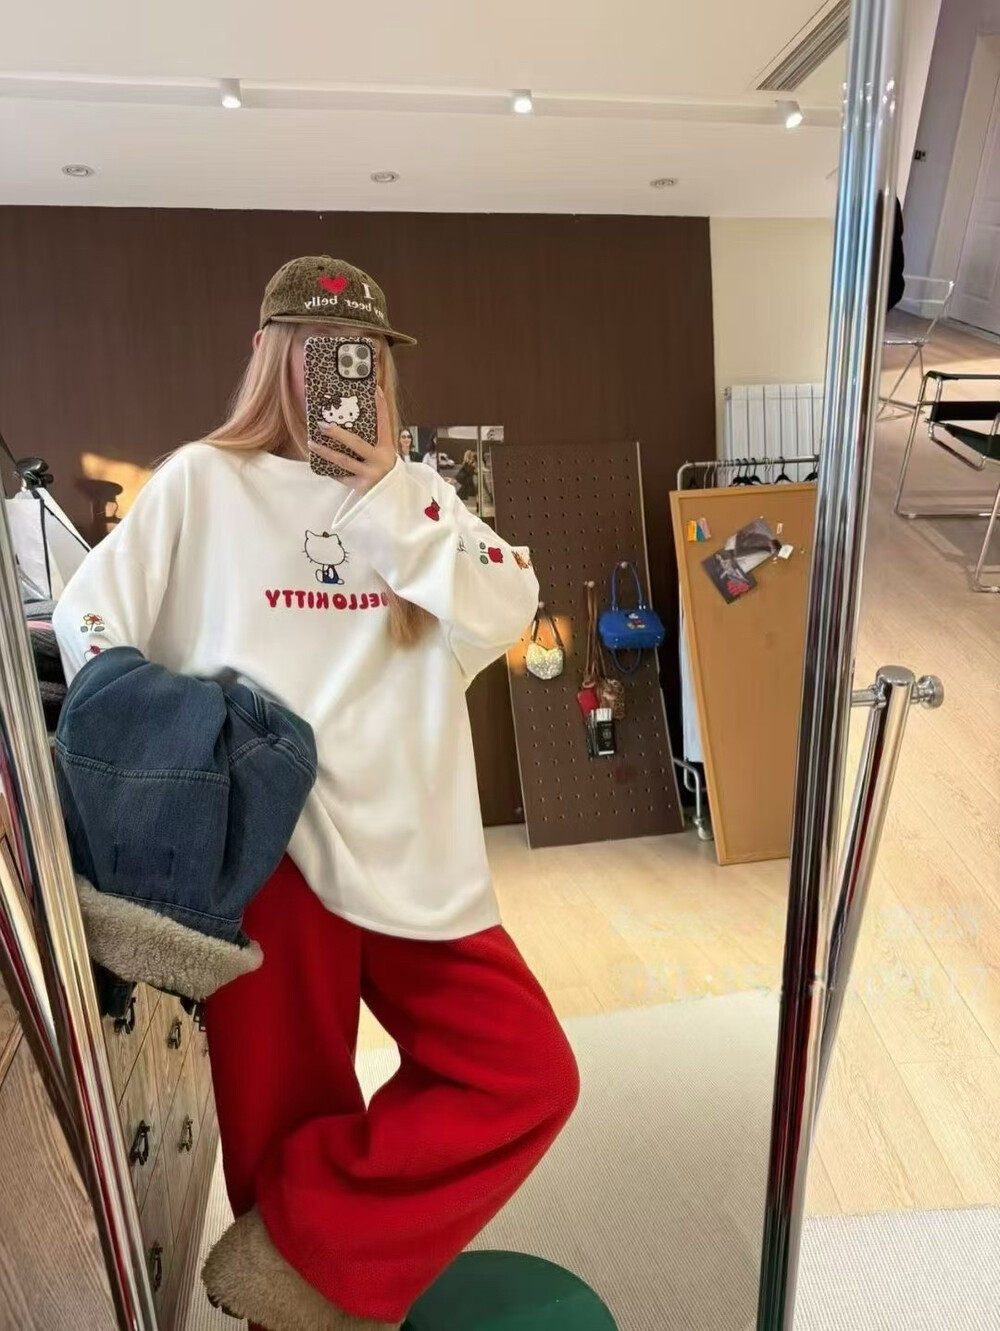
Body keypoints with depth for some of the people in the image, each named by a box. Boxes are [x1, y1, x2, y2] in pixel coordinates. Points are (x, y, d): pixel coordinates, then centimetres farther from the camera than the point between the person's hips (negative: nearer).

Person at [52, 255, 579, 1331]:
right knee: (286, 1124, 10)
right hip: (267, 853, -3)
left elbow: (506, 617, -2)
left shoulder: (419, 493, 11)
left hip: (411, 855, 4)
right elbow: (88, 620, 3)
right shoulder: (202, 483, 3)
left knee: (528, 1078, -1)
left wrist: (391, 514, -9)